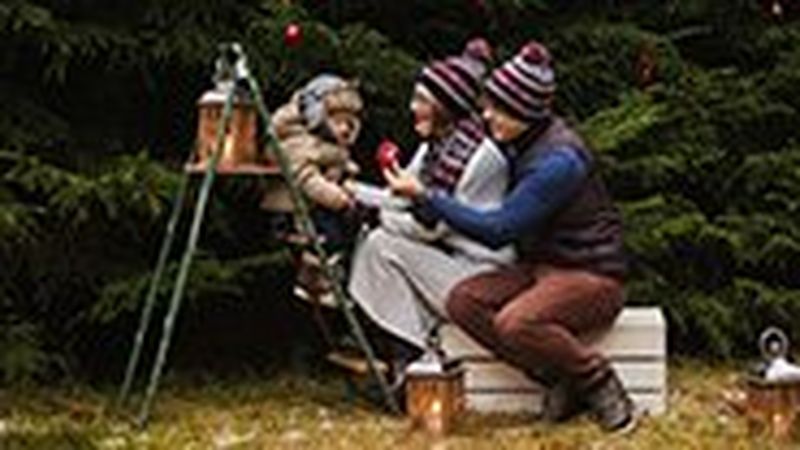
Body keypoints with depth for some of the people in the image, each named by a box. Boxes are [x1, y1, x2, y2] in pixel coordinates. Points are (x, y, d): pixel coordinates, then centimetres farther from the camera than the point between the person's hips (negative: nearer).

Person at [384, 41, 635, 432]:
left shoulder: (559, 161, -23)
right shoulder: (519, 143, 4)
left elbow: (497, 230, -24)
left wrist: (425, 196, -21)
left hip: (591, 275, -9)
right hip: (539, 267, 9)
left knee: (514, 323, -35)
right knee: (463, 301, -16)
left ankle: (597, 381, -9)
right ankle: (559, 380, -7)